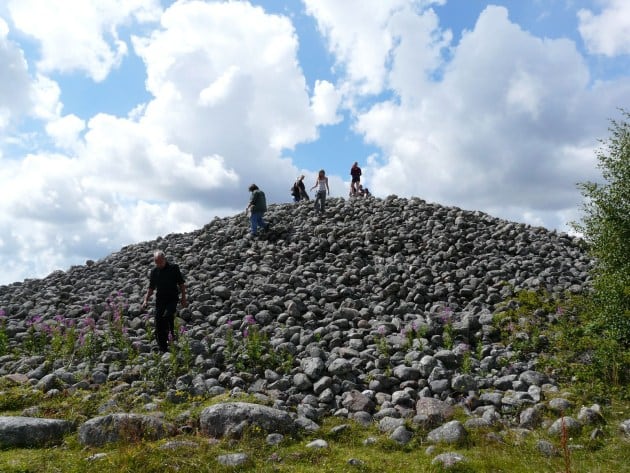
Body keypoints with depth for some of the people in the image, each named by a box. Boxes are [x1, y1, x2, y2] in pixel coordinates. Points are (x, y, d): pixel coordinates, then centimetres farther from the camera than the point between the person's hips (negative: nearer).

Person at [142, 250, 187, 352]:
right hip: (160, 300, 4)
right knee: (159, 326, 0)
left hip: (172, 299, -3)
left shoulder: (174, 268, -4)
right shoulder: (154, 271, 6)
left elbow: (181, 284, 1)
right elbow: (151, 288, 16)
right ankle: (163, 349, 10)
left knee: (167, 315, -30)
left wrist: (183, 298, -2)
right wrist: (146, 300, 5)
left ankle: (171, 332, -3)